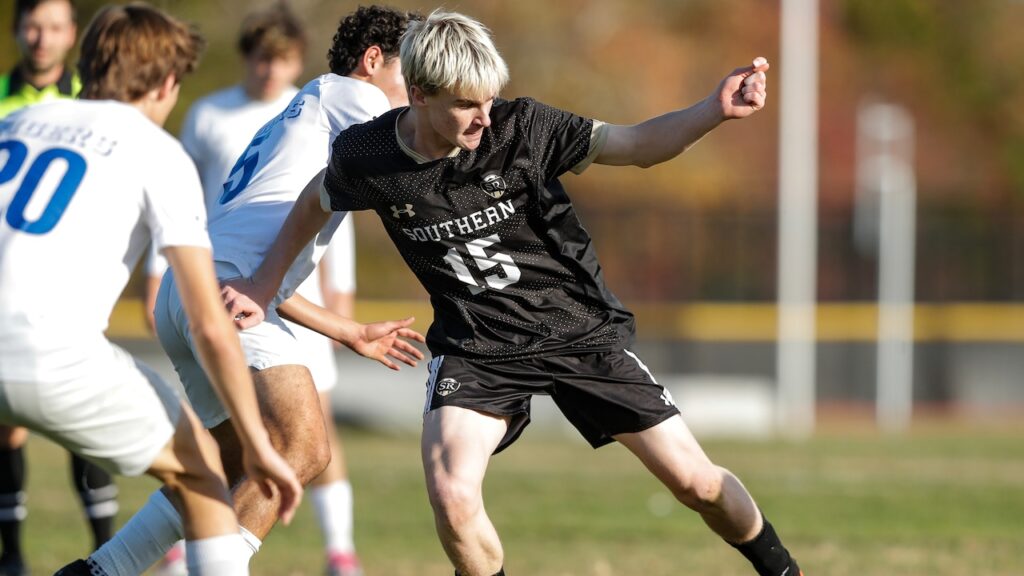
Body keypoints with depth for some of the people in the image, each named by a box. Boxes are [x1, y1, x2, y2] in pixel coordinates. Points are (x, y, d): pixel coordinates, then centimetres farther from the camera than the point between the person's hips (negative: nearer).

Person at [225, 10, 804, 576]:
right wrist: (263, 284, 13)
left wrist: (714, 111, -31)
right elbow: (317, 201, 10)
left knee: (696, 480, -1)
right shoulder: (365, 157, -14)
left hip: (580, 329, 0)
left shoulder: (522, 127, -18)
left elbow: (639, 145, -15)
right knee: (452, 497, -25)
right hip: (475, 347, 0)